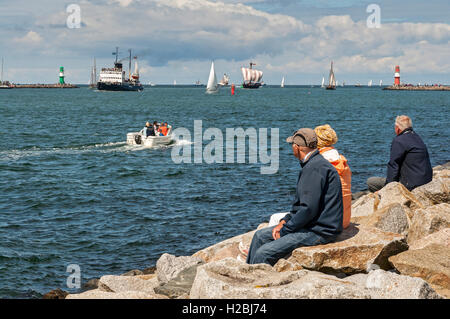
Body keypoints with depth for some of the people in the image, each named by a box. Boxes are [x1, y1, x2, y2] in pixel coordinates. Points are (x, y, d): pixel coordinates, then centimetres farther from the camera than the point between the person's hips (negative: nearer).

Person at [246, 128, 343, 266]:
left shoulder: (316, 168, -19)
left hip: (319, 232, -11)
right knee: (261, 235, 13)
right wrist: (284, 222, 7)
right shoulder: (311, 165, 17)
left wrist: (284, 231, -14)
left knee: (264, 253, -19)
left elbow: (309, 209, -25)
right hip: (310, 224, 11)